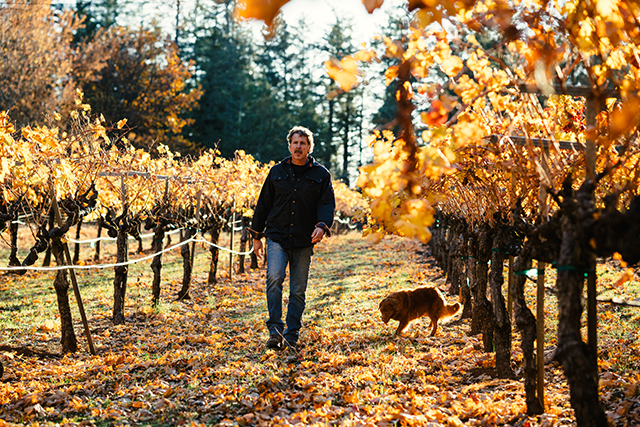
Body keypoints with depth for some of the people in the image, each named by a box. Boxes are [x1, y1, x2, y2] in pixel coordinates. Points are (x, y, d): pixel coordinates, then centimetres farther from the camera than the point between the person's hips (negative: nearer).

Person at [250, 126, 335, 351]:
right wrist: (257, 235, 13)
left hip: (304, 241, 0)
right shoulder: (277, 172, 10)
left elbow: (328, 204, 2)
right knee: (274, 278, -20)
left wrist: (322, 226, -19)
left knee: (298, 290, 4)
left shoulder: (321, 174, 6)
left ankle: (292, 335, 12)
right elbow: (263, 204, 14)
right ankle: (275, 330, -18)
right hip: (277, 237, 0)